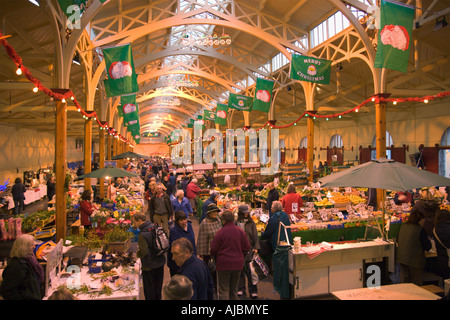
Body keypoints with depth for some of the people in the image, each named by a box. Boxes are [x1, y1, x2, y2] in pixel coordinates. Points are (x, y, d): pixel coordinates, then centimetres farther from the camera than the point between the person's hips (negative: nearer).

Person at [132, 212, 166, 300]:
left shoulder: (142, 235, -24)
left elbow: (143, 252, -29)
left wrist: (137, 254, -8)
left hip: (149, 266, -7)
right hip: (160, 262, 7)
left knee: (149, 289, 12)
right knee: (158, 287, 24)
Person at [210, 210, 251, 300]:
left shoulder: (221, 232, -15)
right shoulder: (240, 231, -3)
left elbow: (213, 249, -10)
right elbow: (247, 248, 2)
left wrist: (217, 258, 10)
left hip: (224, 263, -4)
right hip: (238, 264, 4)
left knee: (223, 290, 4)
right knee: (234, 289, 19)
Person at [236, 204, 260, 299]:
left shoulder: (251, 223, 2)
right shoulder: (236, 223, 3)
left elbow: (255, 236, 2)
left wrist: (256, 248, -7)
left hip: (249, 249, -1)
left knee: (250, 270, -3)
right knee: (240, 269, 9)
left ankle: (253, 291, 8)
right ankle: (241, 289, 23)